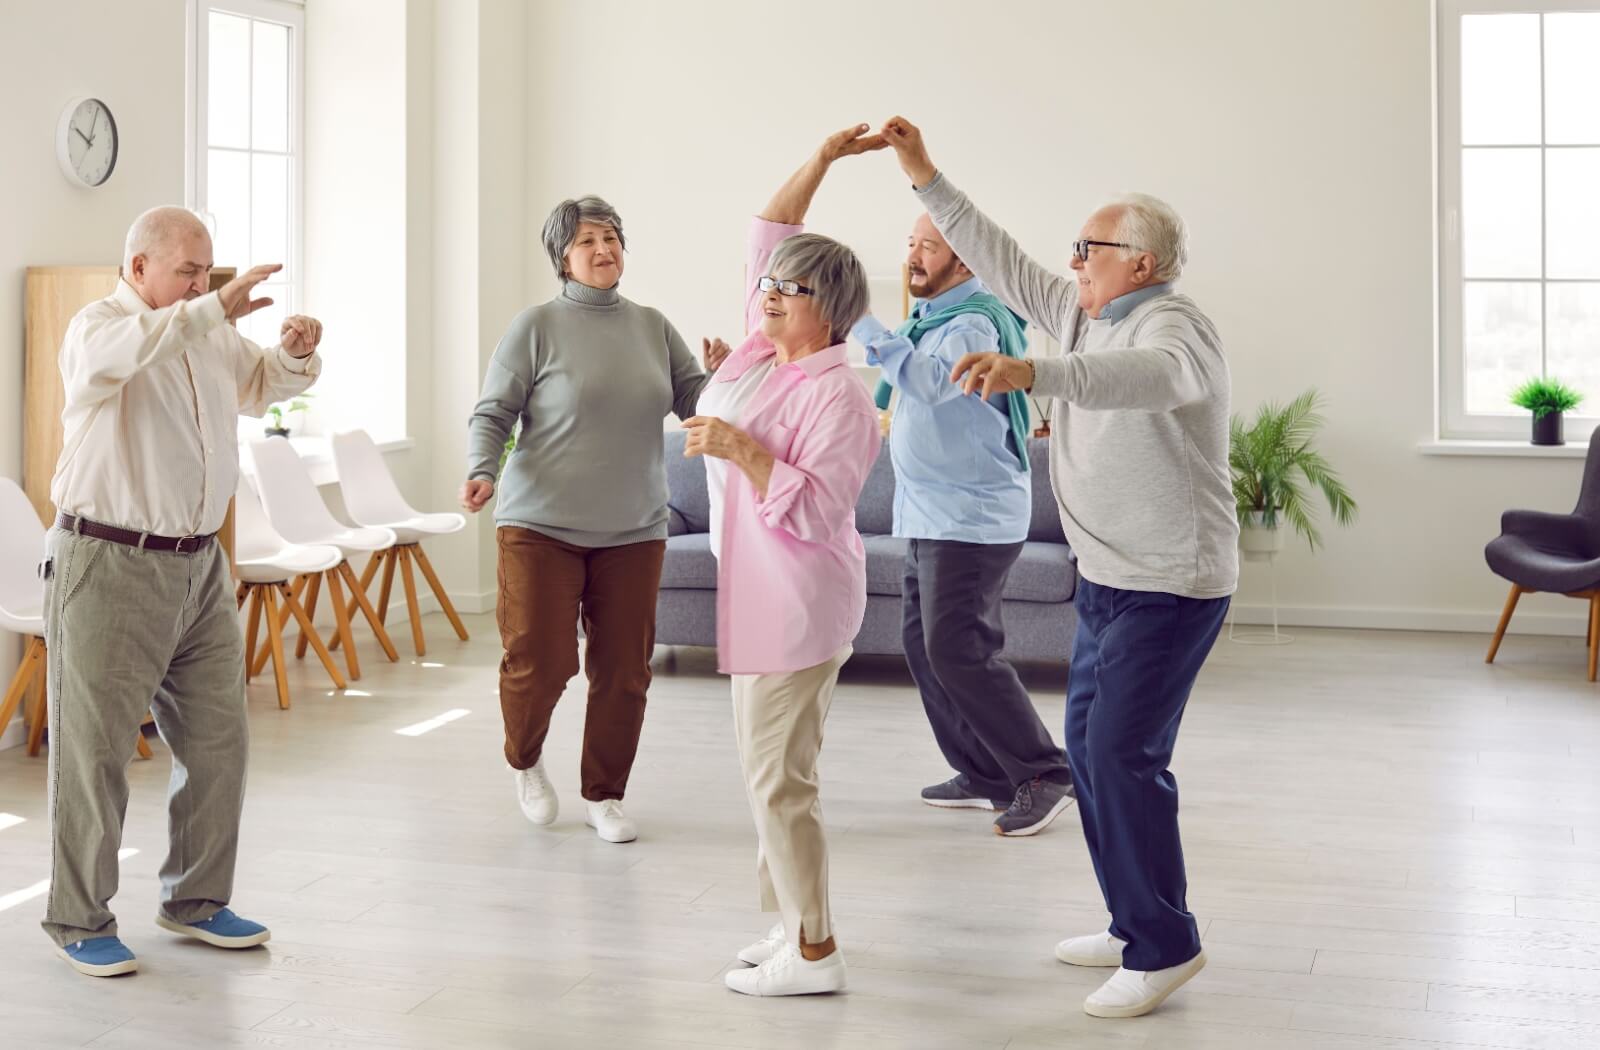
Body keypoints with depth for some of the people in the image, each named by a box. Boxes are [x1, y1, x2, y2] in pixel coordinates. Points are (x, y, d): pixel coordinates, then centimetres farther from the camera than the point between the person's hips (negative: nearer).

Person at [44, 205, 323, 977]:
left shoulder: (210, 333, 12)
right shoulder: (100, 325, -9)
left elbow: (261, 385, 28)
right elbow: (121, 351, -33)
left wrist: (295, 354, 6)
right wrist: (215, 308, -42)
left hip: (199, 565, 7)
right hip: (108, 566, -7)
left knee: (217, 739, 10)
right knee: (94, 747, 0)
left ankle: (195, 900, 23)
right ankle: (78, 921, 11)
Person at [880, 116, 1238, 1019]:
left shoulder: (1176, 326, -19)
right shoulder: (1085, 314, 10)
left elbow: (1154, 376, -42)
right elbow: (1001, 262, 15)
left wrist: (1030, 372, -56)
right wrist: (925, 176, 12)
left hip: (1169, 588, -10)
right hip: (1108, 577, 10)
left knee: (1122, 755, -13)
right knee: (1090, 747, 13)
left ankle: (1165, 946, -2)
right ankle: (1136, 925, 25)